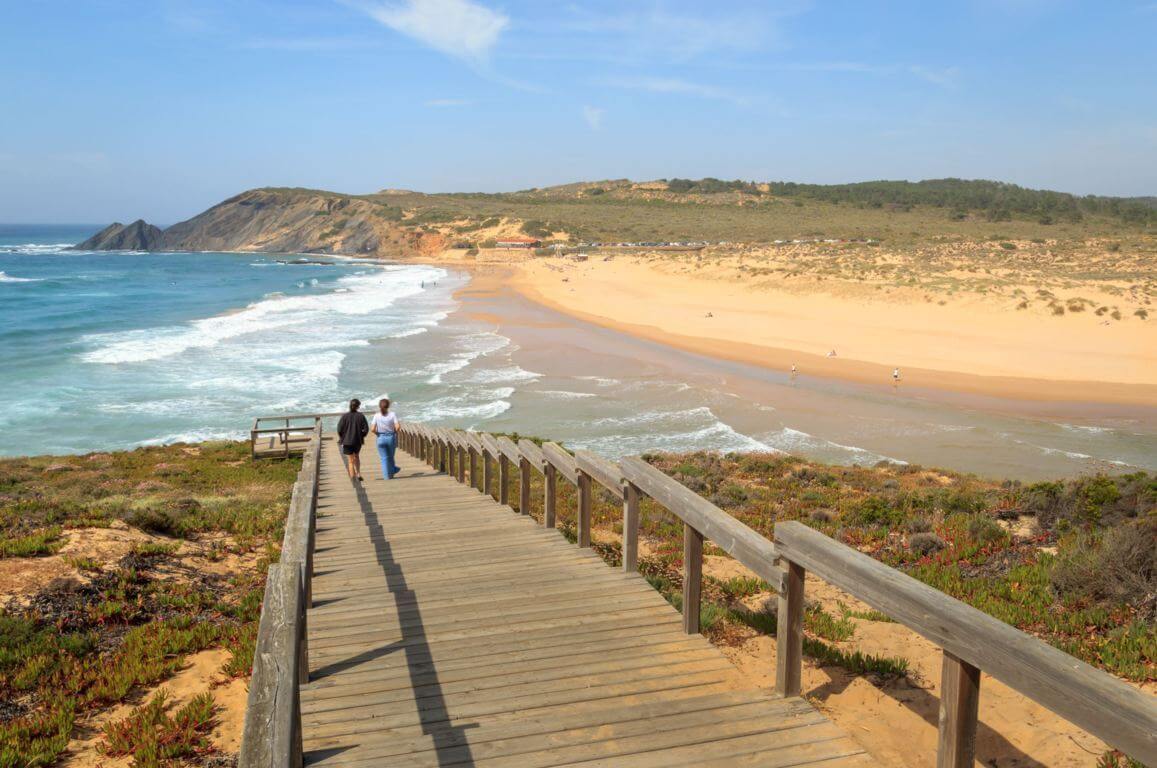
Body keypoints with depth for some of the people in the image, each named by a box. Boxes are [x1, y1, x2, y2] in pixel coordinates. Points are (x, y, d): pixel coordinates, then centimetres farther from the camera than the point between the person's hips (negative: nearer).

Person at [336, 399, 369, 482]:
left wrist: (340, 438, 9)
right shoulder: (361, 416, -7)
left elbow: (339, 429, -9)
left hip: (347, 441, -2)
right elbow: (366, 429, -6)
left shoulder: (344, 416, -10)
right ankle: (358, 474, 18)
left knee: (350, 461, 7)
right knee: (356, 456, 26)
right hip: (358, 441, 2)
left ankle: (353, 477, 6)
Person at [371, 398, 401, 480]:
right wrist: (394, 432, 3)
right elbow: (397, 427, -17)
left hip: (381, 438, 0)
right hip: (391, 437, 0)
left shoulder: (376, 416, -8)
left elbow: (372, 429, -13)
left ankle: (387, 475, 11)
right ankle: (391, 472, 39)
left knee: (384, 458, 10)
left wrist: (378, 433, 5)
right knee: (390, 456, 21)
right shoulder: (393, 415, -9)